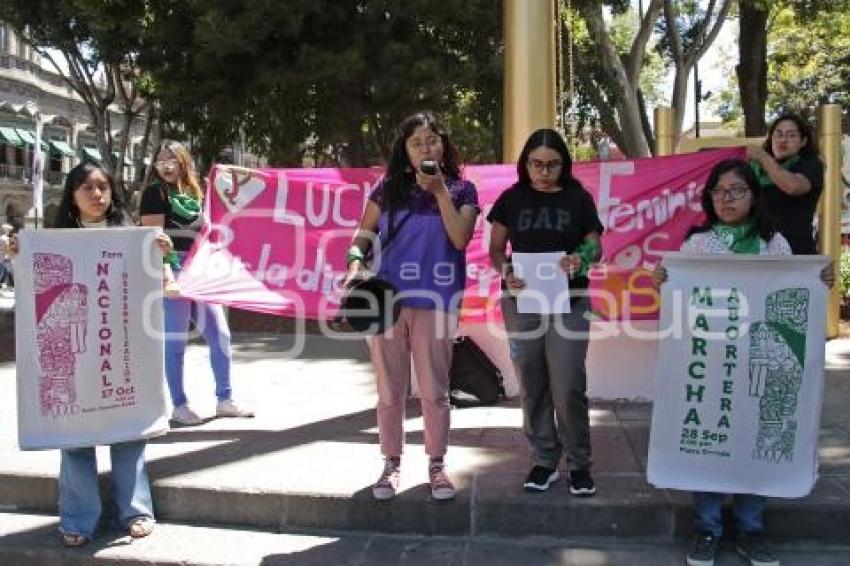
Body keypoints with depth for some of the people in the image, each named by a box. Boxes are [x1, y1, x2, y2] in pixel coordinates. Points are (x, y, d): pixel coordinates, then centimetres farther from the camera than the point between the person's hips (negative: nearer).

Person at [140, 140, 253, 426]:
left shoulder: (194, 193, 17)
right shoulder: (155, 193, -3)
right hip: (174, 274, -7)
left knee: (220, 335, 6)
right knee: (175, 342, -2)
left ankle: (224, 400, 16)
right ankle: (179, 406, 9)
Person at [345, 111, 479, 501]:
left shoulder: (461, 190, 4)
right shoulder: (389, 188, 8)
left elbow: (460, 238, -9)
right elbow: (363, 234, 9)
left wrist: (440, 190, -12)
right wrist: (355, 263, -10)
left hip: (435, 302, -1)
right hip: (386, 299, 1)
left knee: (434, 390, 5)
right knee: (390, 391, 9)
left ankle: (436, 464, 21)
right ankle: (392, 464, 23)